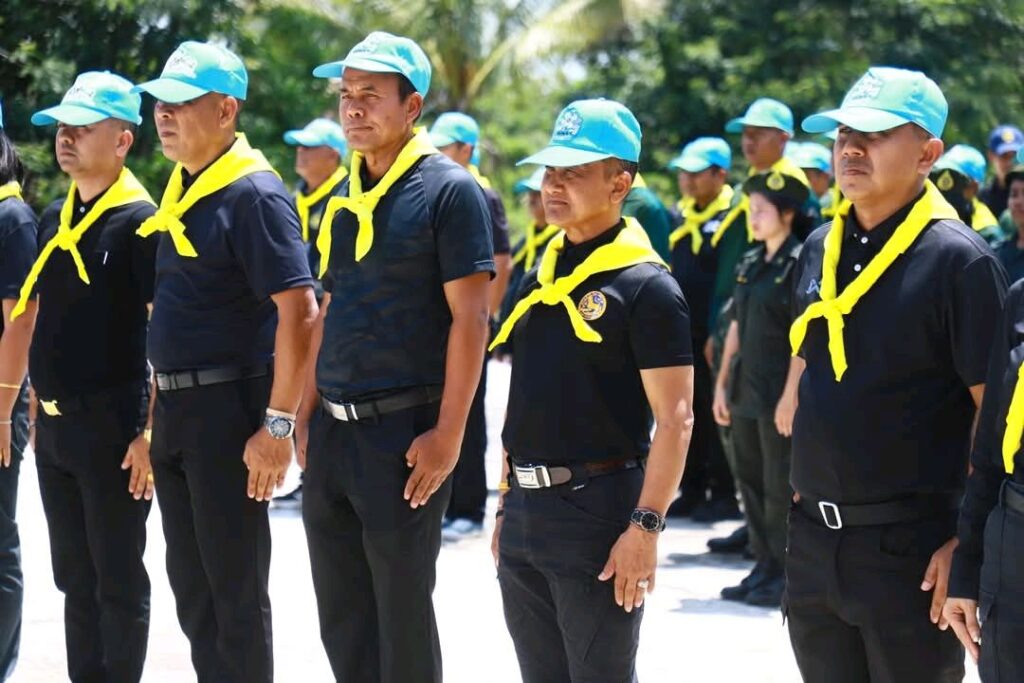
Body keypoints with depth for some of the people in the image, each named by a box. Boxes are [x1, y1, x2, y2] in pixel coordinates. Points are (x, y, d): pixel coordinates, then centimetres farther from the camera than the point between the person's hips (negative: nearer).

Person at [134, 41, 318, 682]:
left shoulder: (254, 194, -14)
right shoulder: (179, 190, 12)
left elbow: (299, 312, -21)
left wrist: (278, 424, -23)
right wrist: (160, 404, 17)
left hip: (228, 410, -9)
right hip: (175, 407, 9)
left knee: (236, 588, -1)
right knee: (190, 583, 15)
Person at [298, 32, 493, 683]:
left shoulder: (448, 190, -9)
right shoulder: (344, 200, 13)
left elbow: (470, 317, -14)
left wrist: (447, 435, -18)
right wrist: (308, 416, 14)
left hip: (404, 432, -7)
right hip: (333, 432, 7)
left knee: (403, 611, 0)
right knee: (341, 616, 11)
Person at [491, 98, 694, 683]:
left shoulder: (645, 285, -10)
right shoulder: (542, 276, 13)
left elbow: (674, 419, -15)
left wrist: (646, 525, -22)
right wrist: (508, 503, 16)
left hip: (597, 507, -7)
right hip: (526, 507, 7)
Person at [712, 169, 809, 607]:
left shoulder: (801, 263, -10)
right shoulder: (750, 264, 13)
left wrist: (791, 395, -19)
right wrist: (723, 384, 14)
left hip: (779, 394, -8)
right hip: (746, 391, 8)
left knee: (780, 487, -3)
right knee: (751, 482, 12)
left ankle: (786, 576, 3)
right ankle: (764, 567, 21)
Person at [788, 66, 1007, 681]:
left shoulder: (958, 259, -12)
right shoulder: (820, 250, 9)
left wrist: (970, 540, -17)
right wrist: (803, 496, 16)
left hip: (910, 547, -7)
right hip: (814, 537, 7)